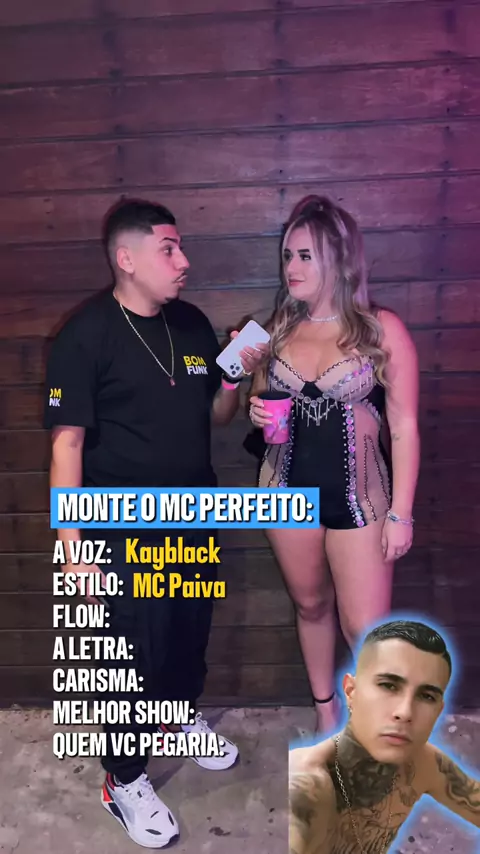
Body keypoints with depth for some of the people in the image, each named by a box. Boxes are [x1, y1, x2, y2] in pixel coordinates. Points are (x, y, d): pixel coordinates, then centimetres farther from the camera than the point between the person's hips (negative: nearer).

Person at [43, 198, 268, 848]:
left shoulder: (192, 323, 3)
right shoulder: (85, 335, -15)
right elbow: (68, 442, -16)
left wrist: (235, 378, -11)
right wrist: (73, 545, -17)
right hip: (127, 531, -6)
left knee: (191, 630, 21)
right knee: (135, 650, 6)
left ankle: (183, 716, 50)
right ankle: (123, 779, 30)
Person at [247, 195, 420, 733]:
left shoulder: (382, 329, -9)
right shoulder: (277, 330, 4)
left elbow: (404, 426, -8)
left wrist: (400, 513, -9)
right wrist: (258, 413, -6)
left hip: (358, 495, -3)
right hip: (287, 489, 4)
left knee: (366, 631, 0)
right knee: (310, 605, 17)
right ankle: (326, 708, 41)